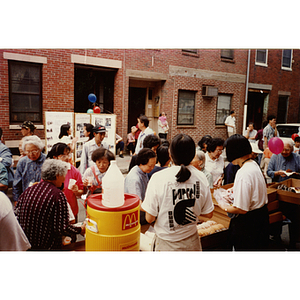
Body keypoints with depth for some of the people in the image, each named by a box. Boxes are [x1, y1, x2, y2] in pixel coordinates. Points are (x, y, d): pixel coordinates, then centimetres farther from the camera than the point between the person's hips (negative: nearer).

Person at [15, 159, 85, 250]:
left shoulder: (28, 190, 0)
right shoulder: (58, 195, -18)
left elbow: (17, 215, 7)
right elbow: (62, 228, -19)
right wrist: (80, 230, -3)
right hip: (47, 246, -7)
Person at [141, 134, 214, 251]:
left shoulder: (158, 178, -19)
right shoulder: (201, 177, -10)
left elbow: (149, 218, -14)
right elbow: (208, 214, 0)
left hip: (166, 244, -2)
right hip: (191, 242, 3)